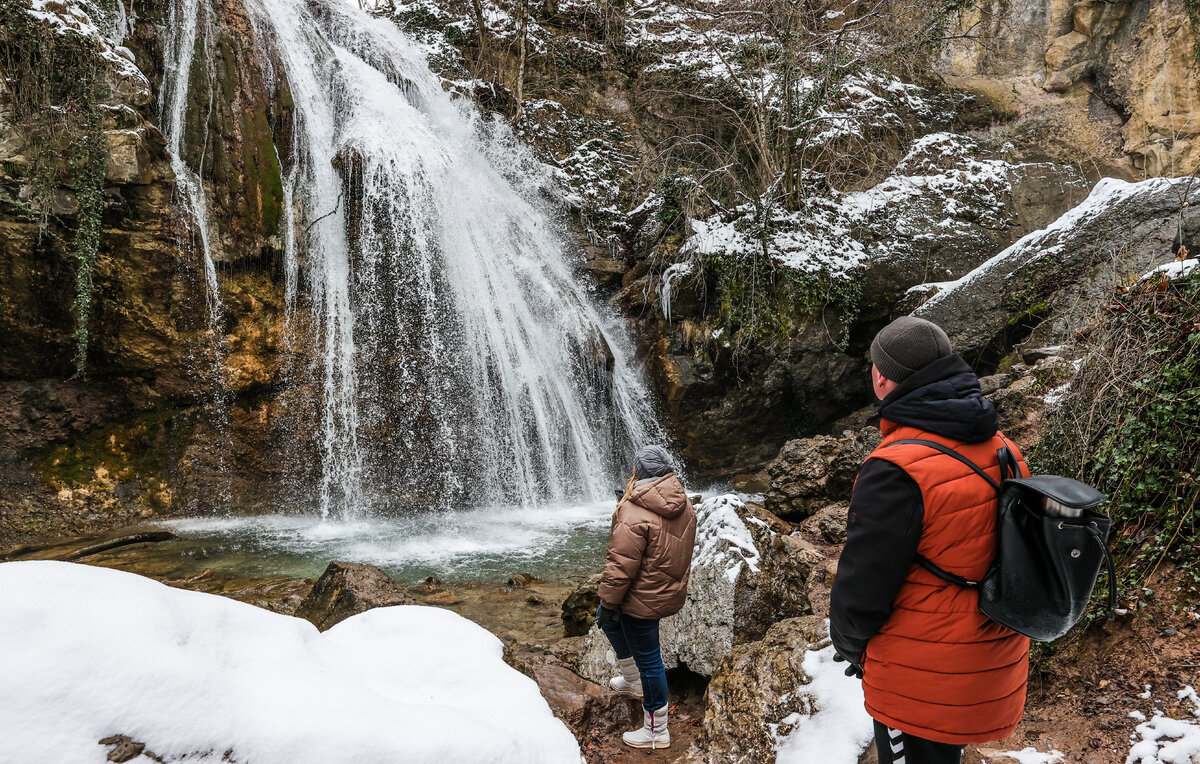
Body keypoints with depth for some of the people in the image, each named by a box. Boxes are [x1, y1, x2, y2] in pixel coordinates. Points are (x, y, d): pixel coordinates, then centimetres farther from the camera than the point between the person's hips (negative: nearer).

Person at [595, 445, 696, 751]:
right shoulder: (684, 506, -2)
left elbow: (621, 567, -23)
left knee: (648, 661, 7)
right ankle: (633, 680, 43)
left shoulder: (634, 515, -27)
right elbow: (683, 549, 12)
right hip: (671, 592, 9)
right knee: (609, 619, 29)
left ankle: (657, 731, 24)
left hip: (643, 599, -9)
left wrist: (609, 602, -13)